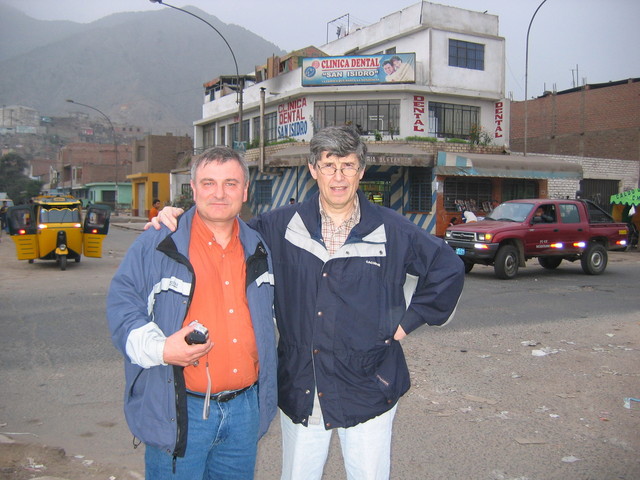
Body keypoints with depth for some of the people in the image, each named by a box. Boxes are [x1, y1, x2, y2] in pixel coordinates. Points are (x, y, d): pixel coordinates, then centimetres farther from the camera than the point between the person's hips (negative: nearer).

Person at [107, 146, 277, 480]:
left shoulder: (258, 249, 11)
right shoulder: (155, 246, -5)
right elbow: (121, 305, -5)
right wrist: (159, 349, -22)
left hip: (244, 409, 5)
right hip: (179, 412, -4)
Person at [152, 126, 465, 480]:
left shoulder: (393, 231, -3)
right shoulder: (282, 226, -1)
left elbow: (448, 268, 6)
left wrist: (409, 320, 2)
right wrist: (180, 222, -5)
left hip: (368, 392, -1)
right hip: (300, 393, 1)